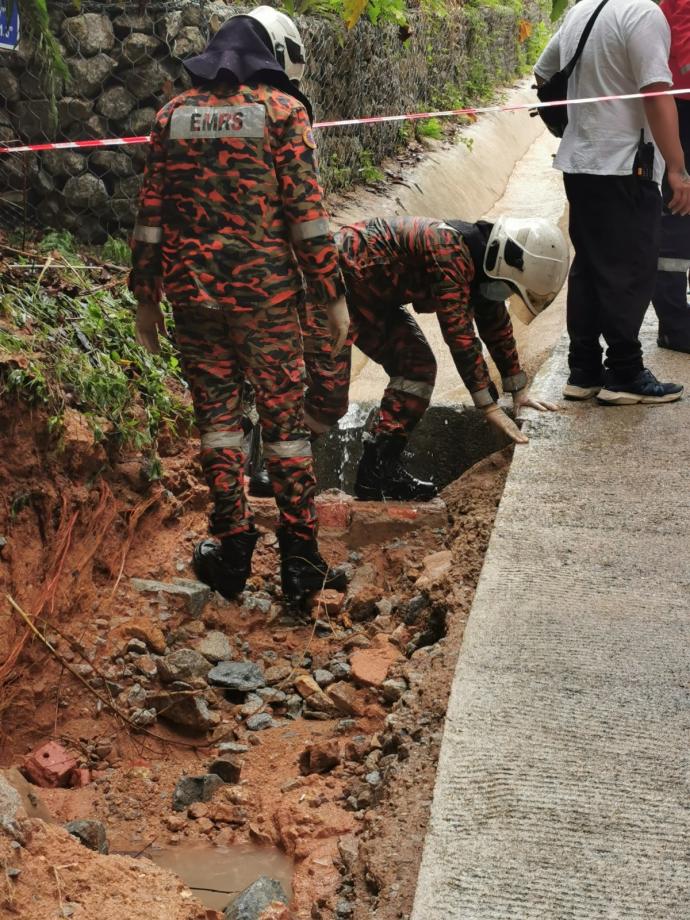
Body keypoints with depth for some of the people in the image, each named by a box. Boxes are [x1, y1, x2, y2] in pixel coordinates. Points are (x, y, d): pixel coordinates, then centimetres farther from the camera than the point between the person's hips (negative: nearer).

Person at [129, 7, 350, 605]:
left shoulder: (174, 114, 9)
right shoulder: (282, 110, -2)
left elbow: (151, 214, 8)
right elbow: (307, 212, -8)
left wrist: (146, 298, 14)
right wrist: (333, 295, -3)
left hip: (192, 293, 3)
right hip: (265, 293, -3)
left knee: (217, 414, 14)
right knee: (284, 418, 5)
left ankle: (232, 546, 16)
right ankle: (300, 561, 9)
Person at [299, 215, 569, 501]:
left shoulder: (482, 257, 2)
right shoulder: (449, 251, -28)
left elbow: (496, 325, 15)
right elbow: (460, 335, -29)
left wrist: (518, 391, 20)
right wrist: (490, 407, -24)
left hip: (371, 297, 10)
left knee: (418, 368, 1)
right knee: (329, 399, -17)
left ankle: (377, 470, 4)